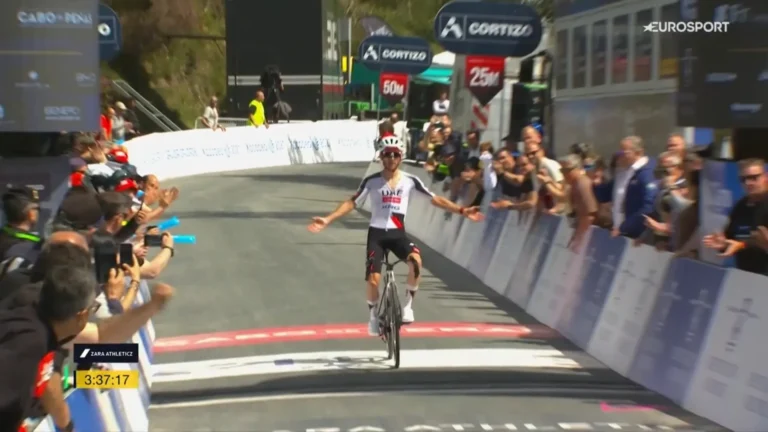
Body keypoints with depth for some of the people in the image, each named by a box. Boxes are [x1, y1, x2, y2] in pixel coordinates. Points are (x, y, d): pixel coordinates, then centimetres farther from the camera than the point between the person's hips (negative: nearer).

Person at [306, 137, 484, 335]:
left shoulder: (410, 181, -1)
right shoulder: (371, 181, -4)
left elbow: (435, 199, 1)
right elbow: (352, 202, -2)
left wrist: (462, 210, -6)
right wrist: (327, 219, -12)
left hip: (398, 234, 0)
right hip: (377, 233, 0)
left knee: (415, 260, -30)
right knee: (373, 279, -10)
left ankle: (408, 305, -10)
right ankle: (374, 315, 20)